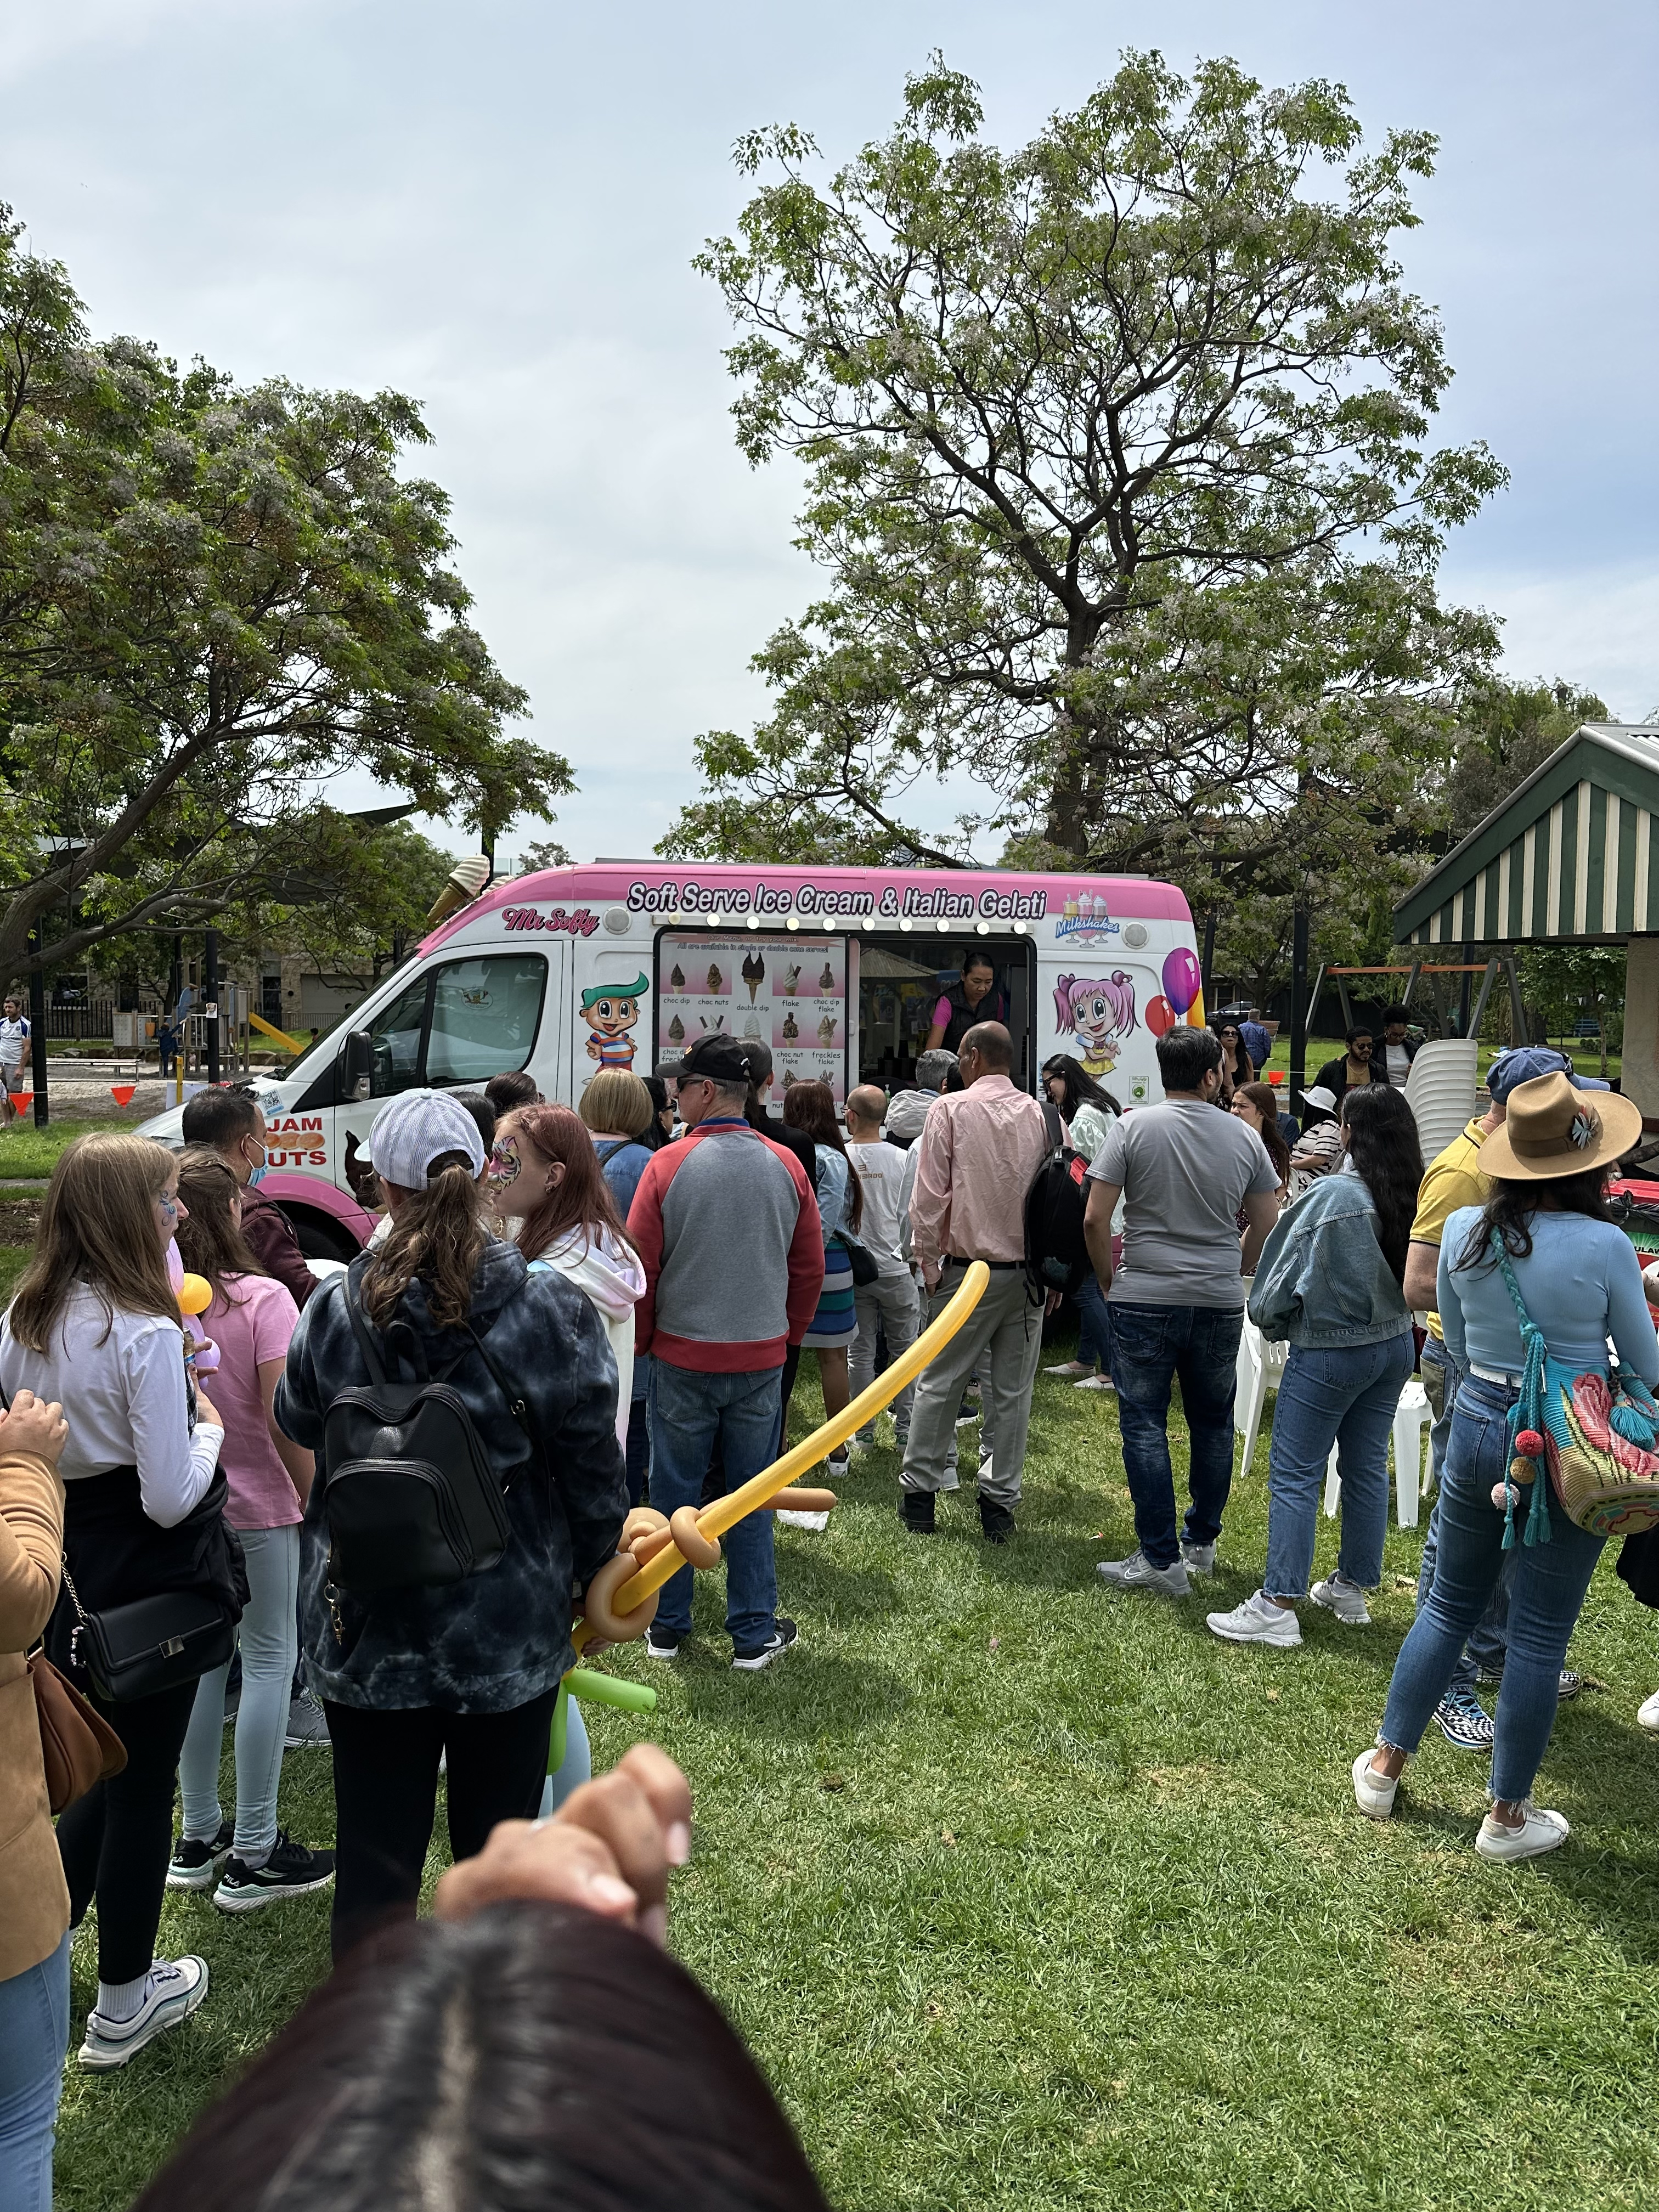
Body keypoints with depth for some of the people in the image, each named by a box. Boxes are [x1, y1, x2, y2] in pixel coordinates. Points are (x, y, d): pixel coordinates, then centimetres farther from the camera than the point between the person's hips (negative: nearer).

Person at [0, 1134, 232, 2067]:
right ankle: (124, 2005, 27)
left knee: (100, 1771, 26)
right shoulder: (147, 1333, -24)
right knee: (144, 1784, 10)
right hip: (147, 1581, -7)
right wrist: (210, 1428, -7)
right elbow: (172, 1498, -22)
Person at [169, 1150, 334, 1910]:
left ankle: (198, 1838, 27)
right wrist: (317, 1499, -7)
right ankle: (253, 1858, 12)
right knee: (269, 1660, 6)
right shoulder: (261, 1300, -17)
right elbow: (283, 1419, -19)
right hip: (255, 1504, -5)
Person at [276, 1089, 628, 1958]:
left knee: (375, 1853, 15)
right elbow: (594, 1465, -8)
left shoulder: (333, 1309, -11)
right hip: (512, 1631, 0)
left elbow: (299, 1423, 9)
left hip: (366, 1632, 1)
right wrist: (599, 1576, 8)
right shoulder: (552, 1309, -15)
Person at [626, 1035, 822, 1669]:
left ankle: (667, 1627, 23)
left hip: (683, 1356, -2)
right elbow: (810, 1268, 4)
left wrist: (641, 1340, 8)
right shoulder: (786, 1166, -2)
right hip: (762, 1356, 2)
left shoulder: (668, 1164, -12)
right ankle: (753, 1634, 17)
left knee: (675, 1491, 11)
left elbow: (640, 1267, -7)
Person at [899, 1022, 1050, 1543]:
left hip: (970, 1270, -3)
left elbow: (929, 1196, -7)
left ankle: (919, 1494, 15)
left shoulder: (951, 1109, -6)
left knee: (938, 1384, 8)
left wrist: (928, 1262, 2)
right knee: (1012, 1392, 8)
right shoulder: (1041, 1115, 3)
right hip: (1030, 1271, 3)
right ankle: (1000, 1504, 12)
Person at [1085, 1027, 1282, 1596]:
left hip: (1145, 1298, -3)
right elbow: (1265, 1224, 9)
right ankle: (1202, 1544, 27)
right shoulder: (1244, 1137, 1)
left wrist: (1108, 1277, 6)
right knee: (1213, 1424, 16)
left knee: (1145, 1425, 3)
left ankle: (1160, 1559, 3)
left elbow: (1095, 1219, -10)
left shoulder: (1133, 1127, -7)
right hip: (1221, 1303, 3)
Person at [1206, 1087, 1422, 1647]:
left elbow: (1290, 1271, -11)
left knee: (1295, 1475, -2)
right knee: (1367, 1467, 16)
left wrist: (1269, 1320, 6)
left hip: (1329, 1353, -7)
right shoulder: (1415, 1196, -3)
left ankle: (1278, 1606, -2)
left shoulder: (1335, 1195, -21)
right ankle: (1352, 1588, 28)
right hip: (1395, 1346, 7)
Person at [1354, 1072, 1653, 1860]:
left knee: (1448, 1605, 20)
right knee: (1539, 1634, 9)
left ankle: (1385, 1766, 31)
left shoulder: (1463, 1230, -5)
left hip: (1477, 1427, 4)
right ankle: (1508, 1815, 23)